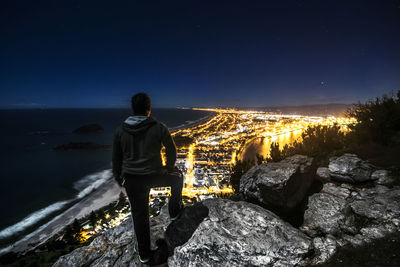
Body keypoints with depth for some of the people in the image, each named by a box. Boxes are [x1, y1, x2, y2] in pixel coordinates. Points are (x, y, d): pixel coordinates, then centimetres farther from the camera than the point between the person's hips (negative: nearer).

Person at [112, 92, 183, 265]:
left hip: (131, 179, 3)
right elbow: (171, 150, -3)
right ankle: (174, 211, 39)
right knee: (177, 177, 28)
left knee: (139, 215, 17)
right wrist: (169, 167, 16)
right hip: (154, 176, -3)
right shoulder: (159, 128, -11)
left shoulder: (120, 130, -2)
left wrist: (118, 177, 18)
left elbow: (116, 158, 4)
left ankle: (144, 255, 34)